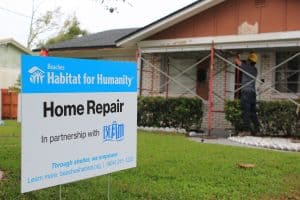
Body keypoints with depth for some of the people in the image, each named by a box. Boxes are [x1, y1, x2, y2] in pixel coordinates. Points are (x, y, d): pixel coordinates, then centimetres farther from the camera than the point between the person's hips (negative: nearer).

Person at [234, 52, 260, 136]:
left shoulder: (246, 67, -7)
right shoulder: (254, 69, 15)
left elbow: (237, 61, 2)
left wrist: (237, 57, 21)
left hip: (246, 92, -8)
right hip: (253, 92, 8)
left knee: (245, 112, -10)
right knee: (252, 112, 12)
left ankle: (246, 130, -14)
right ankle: (256, 129, 14)